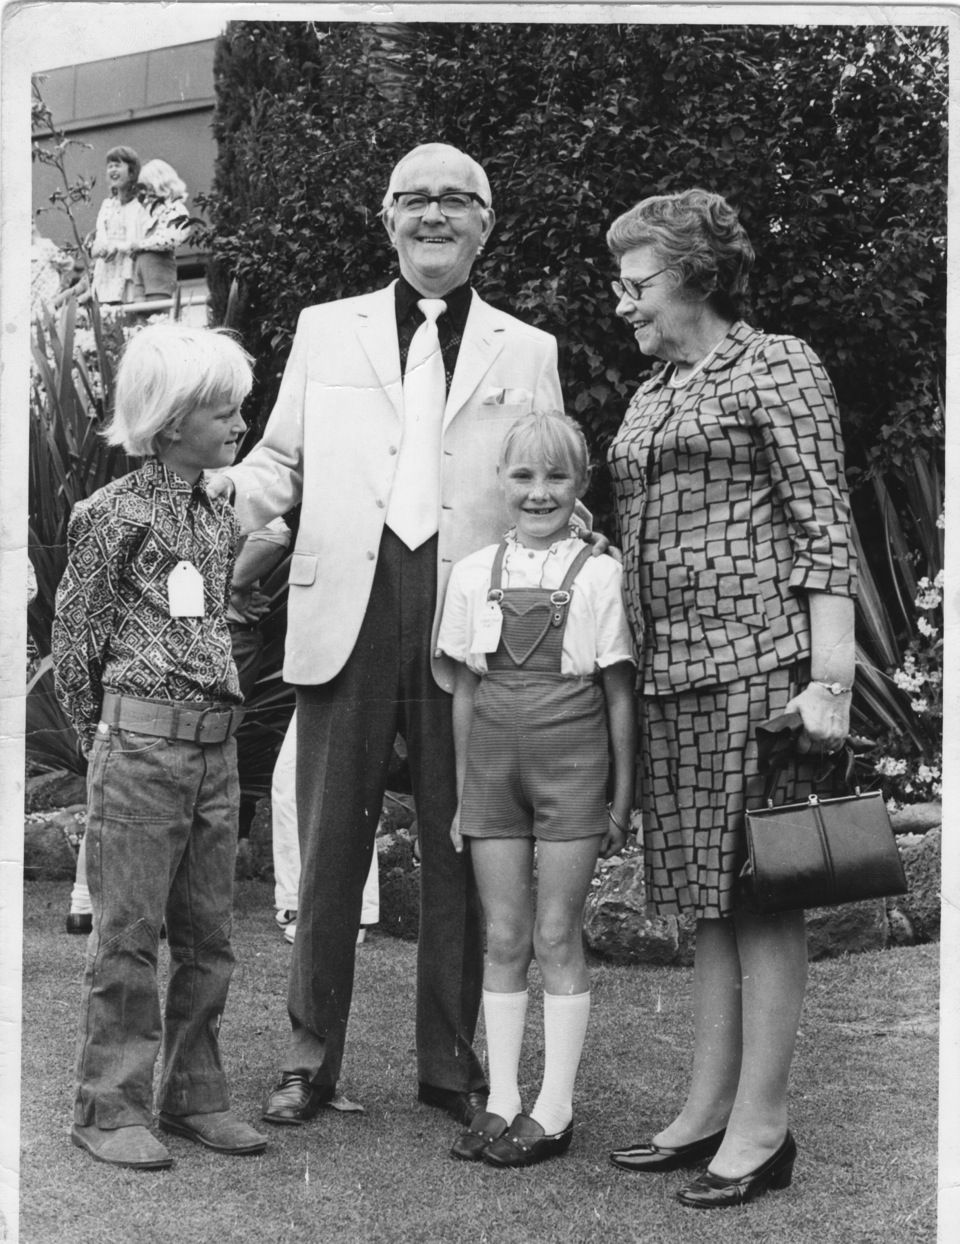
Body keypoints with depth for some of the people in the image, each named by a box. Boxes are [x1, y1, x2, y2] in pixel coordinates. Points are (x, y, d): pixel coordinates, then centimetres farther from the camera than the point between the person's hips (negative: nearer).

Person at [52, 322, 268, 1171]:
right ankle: (110, 1110, 10)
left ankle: (193, 1096, 22)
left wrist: (212, 719, 13)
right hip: (142, 742, -6)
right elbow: (75, 639, -3)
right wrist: (104, 738, 2)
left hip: (217, 745, 7)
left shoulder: (221, 517, 12)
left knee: (209, 936, 11)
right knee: (129, 936, 0)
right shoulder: (115, 513, -7)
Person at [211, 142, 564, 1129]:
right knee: (329, 844, 3)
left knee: (459, 851, 6)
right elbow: (277, 462, 13)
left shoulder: (527, 353, 13)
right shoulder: (325, 331, 14)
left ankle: (451, 1064, 19)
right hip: (346, 613, 0)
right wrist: (215, 492, -9)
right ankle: (310, 1058, 16)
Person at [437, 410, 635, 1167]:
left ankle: (555, 1110, 10)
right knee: (503, 939, 7)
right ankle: (502, 1102, 15)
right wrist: (462, 794, 10)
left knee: (557, 937, 1)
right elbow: (466, 691, 10)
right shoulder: (474, 575, 5)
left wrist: (623, 795, 0)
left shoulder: (598, 576, -3)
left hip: (570, 764, -3)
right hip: (495, 764, 3)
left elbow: (619, 693, 1)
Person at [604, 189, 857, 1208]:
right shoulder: (652, 394, 20)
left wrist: (830, 679, -16)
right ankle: (708, 1110, 17)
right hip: (670, 669, 8)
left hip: (756, 660, -8)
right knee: (706, 894, 10)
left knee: (760, 889, -3)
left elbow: (825, 530, -8)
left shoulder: (776, 369, -2)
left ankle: (762, 1126, 3)